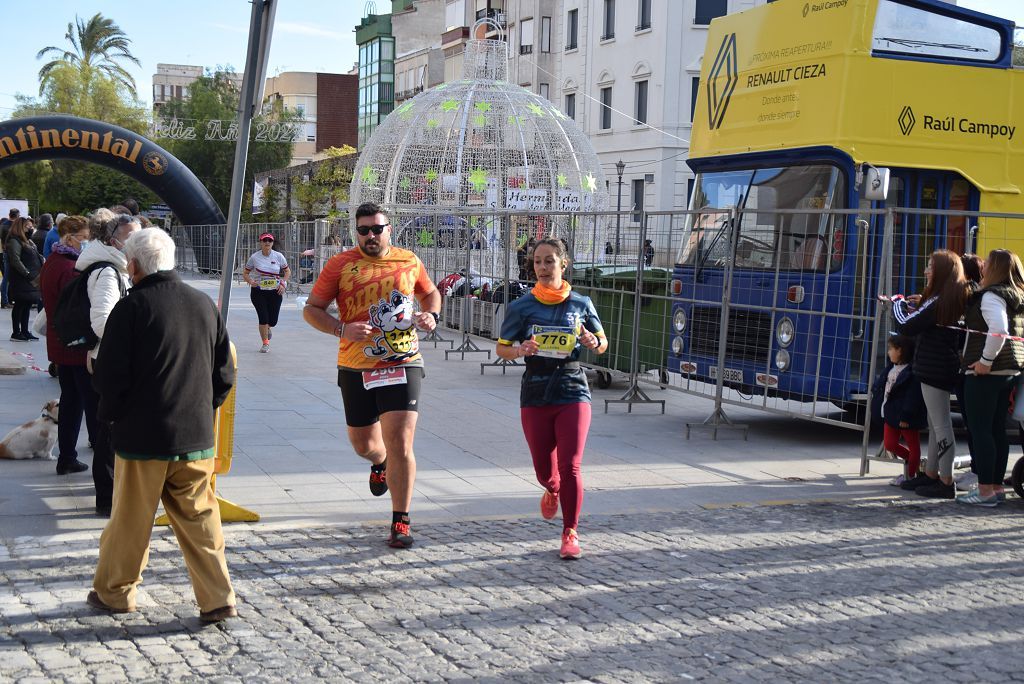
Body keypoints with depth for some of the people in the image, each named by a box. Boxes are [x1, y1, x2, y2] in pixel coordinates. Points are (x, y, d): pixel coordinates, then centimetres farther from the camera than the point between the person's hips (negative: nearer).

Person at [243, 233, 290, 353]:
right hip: (258, 291, -1)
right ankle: (265, 343, 10)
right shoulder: (254, 257, -2)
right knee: (263, 318, -8)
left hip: (275, 292, 1)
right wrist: (250, 281, -13)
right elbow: (245, 273, 7)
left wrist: (283, 283, -3)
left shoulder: (278, 256, 0)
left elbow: (287, 271, 13)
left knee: (273, 320, 1)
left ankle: (268, 328, 40)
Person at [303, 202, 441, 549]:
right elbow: (311, 309, 1)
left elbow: (430, 292, 24)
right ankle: (380, 463, 53)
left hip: (403, 364, -1)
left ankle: (400, 522, 1)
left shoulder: (409, 261, 5)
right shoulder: (340, 265, -2)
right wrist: (342, 329, -17)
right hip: (356, 368, 1)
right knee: (363, 444, 14)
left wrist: (431, 315, 1)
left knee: (400, 445, -10)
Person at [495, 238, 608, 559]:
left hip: (572, 391, -1)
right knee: (544, 469, 10)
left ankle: (570, 535, 2)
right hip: (535, 394, 1)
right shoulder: (521, 307, 0)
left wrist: (594, 342, -11)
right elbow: (502, 348, 4)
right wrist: (520, 350, -17)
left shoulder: (581, 304, 2)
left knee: (570, 466, -10)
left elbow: (602, 344, 12)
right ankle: (552, 491, 47)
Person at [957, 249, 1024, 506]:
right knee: (997, 430, 13)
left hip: (986, 372, -9)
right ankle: (997, 486, 17)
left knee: (979, 429, -6)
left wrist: (986, 361, -21)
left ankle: (985, 490, -7)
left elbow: (999, 329, -27)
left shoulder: (991, 295, -13)